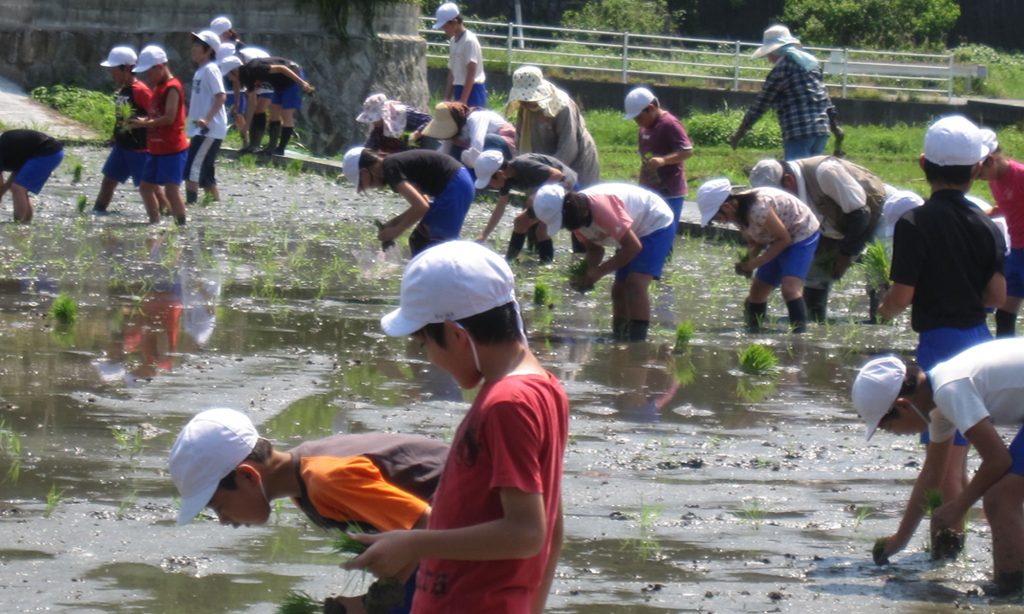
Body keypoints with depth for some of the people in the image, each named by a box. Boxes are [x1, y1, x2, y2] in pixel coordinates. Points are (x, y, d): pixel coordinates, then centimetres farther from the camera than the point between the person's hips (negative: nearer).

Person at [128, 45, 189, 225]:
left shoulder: (172, 88, -14)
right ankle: (155, 223, 24)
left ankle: (181, 225, -15)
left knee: (171, 189, -15)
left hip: (172, 149, -10)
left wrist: (145, 123, -20)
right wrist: (143, 121, 1)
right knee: (146, 187, 15)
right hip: (156, 148, 10)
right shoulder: (158, 88, 15)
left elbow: (169, 117, -23)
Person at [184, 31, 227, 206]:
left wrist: (207, 119, -31)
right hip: (201, 128, 10)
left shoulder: (210, 70, -13)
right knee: (205, 168, 15)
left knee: (193, 166, -16)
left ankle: (191, 201, -20)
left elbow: (221, 96, -23)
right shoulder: (202, 70, 16)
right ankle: (215, 200, 22)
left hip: (210, 129, -10)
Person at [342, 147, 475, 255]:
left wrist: (395, 231, -11)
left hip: (454, 187, -10)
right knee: (419, 241, 16)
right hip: (458, 184, 10)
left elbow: (421, 207, -24)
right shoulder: (393, 163, 14)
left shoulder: (390, 169, -15)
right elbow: (421, 201, 22)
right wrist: (393, 223, 13)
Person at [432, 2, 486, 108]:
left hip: (472, 92, -9)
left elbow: (471, 72, -18)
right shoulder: (453, 41, 13)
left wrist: (463, 100, -22)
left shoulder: (469, 40, -13)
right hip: (459, 90, 9)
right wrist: (447, 99, 15)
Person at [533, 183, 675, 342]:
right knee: (619, 289, 9)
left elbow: (633, 246, -32)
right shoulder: (576, 217, -8)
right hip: (635, 232, 9)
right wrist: (587, 272, -19)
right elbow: (594, 249, 3)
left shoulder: (600, 205, -35)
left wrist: (599, 272, -27)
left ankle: (637, 344, -25)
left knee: (636, 284, -23)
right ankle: (619, 340, 21)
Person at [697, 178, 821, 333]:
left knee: (790, 289, -26)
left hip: (802, 234, -9)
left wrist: (755, 262, -23)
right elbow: (754, 242, 6)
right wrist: (746, 262, -15)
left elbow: (784, 239, -24)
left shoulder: (758, 209, -33)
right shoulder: (738, 211, -5)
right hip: (781, 241, 9)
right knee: (757, 290, 10)